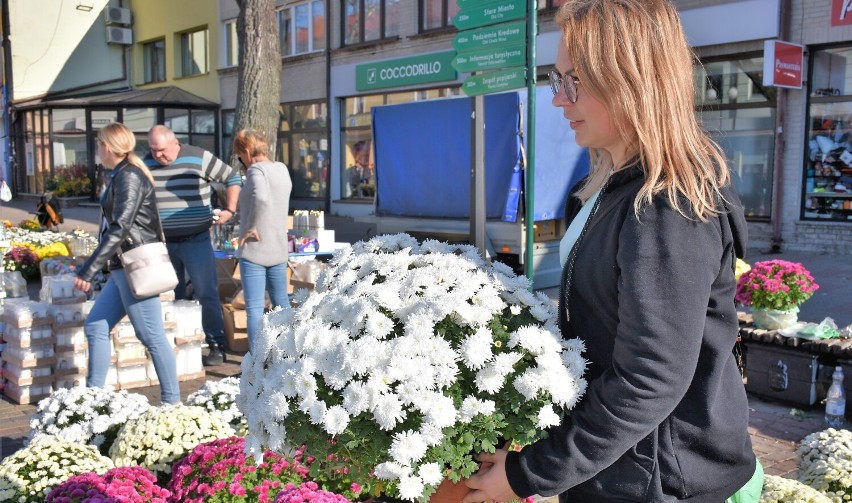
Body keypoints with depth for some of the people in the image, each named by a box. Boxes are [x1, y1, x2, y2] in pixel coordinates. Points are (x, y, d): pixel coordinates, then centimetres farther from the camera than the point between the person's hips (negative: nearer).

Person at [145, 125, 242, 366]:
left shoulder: (199, 158, -5)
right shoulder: (146, 165, 6)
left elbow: (233, 178, 4)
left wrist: (229, 210, -3)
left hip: (196, 240, -3)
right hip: (163, 242, 4)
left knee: (207, 294, -4)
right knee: (171, 297, 9)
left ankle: (217, 346, 3)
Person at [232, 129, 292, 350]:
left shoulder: (256, 170, -13)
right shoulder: (282, 169, 9)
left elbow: (261, 198, -34)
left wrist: (251, 227, -23)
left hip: (254, 250, -8)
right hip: (279, 248, 8)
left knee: (254, 308, -2)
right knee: (281, 303, 19)